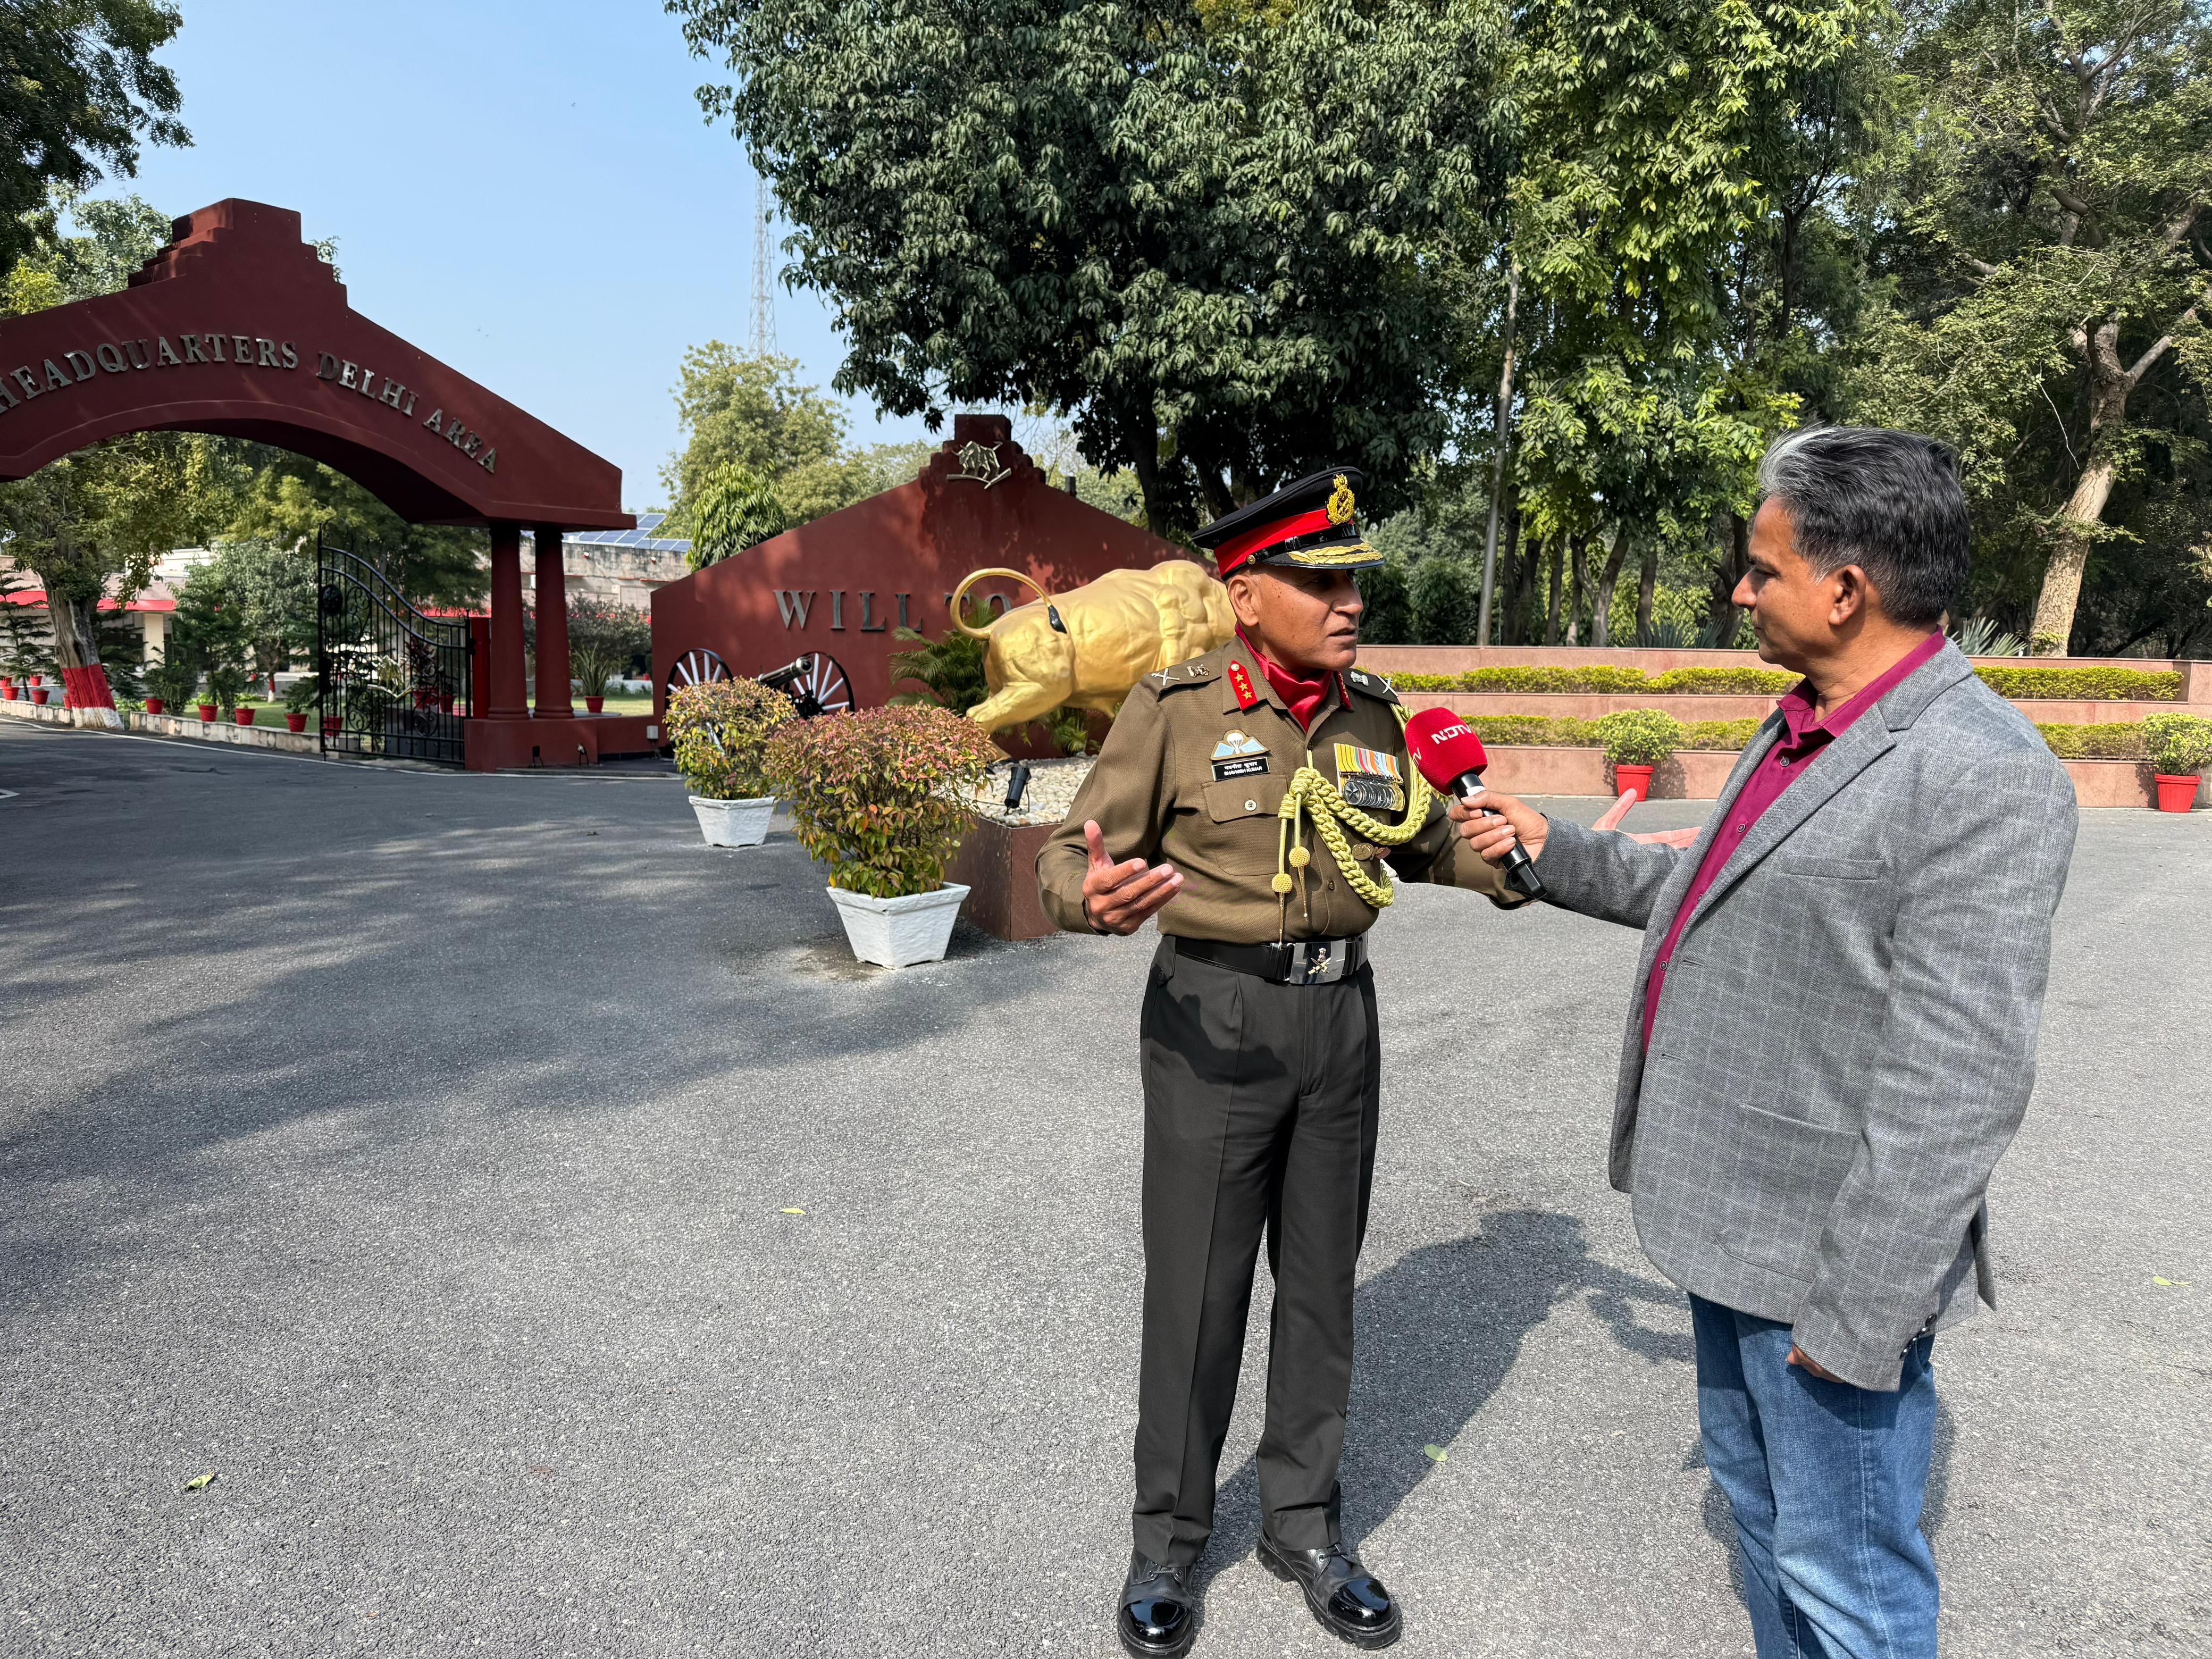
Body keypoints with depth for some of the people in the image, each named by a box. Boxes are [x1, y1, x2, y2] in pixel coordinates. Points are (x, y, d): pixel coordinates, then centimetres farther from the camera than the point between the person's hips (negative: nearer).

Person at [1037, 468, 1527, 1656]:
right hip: (1213, 1014, -4)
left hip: (1340, 1013, 5)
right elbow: (1072, 856, -11)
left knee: (1321, 1278, 14)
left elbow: (1430, 842, 16)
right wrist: (1095, 898, -35)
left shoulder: (1373, 715, 4)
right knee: (1196, 1289, 6)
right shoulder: (1177, 706, -11)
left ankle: (1303, 1525, 34)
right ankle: (1167, 1540, 28)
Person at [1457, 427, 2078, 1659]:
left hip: (1826, 1259, -9)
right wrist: (1553, 852, 21)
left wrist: (1857, 1316, -22)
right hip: (1736, 1223, 9)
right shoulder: (1806, 729, 6)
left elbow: (1957, 1087, -25)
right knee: (1761, 1504, 26)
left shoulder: (1983, 779, -23)